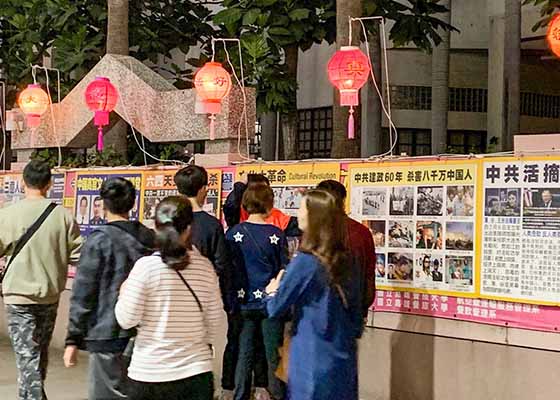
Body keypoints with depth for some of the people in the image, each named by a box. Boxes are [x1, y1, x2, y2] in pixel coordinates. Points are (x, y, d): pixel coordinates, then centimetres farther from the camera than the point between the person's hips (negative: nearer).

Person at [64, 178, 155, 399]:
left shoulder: (99, 240, -11)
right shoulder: (150, 238, 6)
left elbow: (83, 294, -10)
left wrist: (73, 340, -5)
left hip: (108, 334, -6)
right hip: (143, 335, 6)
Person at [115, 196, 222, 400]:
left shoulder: (146, 266, -12)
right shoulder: (205, 266, -2)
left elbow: (127, 320, -9)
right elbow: (214, 320, 6)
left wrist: (123, 294, 10)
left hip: (150, 374, -2)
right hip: (196, 372, 2)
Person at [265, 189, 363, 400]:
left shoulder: (305, 262, -17)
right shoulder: (346, 259, 3)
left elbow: (275, 309, -9)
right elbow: (356, 307, 12)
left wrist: (272, 292, 11)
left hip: (313, 360, -6)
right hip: (344, 357, 6)